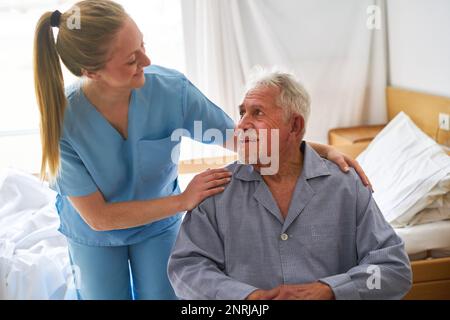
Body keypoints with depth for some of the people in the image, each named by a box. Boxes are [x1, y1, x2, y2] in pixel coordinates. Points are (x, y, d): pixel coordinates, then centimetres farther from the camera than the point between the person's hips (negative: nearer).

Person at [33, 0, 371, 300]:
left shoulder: (171, 88, -29)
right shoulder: (62, 121, -32)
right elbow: (98, 217, -25)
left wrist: (320, 150, -23)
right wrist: (182, 201, -32)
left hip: (158, 224, 1)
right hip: (95, 235, -1)